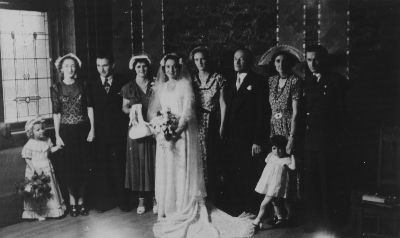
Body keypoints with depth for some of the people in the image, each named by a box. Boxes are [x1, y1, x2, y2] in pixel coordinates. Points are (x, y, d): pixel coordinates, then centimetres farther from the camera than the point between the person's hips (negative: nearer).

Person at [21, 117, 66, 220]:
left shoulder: (47, 140, 1)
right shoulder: (29, 145, -14)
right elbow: (27, 159, -12)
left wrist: (58, 147, -4)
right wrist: (34, 169, -19)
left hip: (47, 170, 5)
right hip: (35, 172, -5)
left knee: (50, 190, 11)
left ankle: (52, 210, 25)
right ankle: (39, 213, 14)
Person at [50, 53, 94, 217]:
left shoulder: (83, 85, 2)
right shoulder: (56, 88, 0)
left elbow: (89, 107, 3)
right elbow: (56, 113, -2)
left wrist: (92, 128, -4)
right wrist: (57, 135, -6)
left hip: (82, 130, 1)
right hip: (66, 131, -1)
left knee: (83, 165, 6)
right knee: (68, 166, 4)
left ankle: (81, 200, 19)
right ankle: (72, 201, 18)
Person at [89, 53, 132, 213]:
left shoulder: (122, 83, 6)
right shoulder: (92, 85, 8)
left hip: (118, 132, -1)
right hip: (99, 133, 1)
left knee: (120, 168, 2)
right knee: (100, 168, 4)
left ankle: (123, 201, 14)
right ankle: (103, 202, 15)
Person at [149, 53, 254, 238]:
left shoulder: (185, 85, -3)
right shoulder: (160, 87, 13)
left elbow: (187, 112, -11)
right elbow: (154, 110, 12)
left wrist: (175, 134, -19)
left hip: (182, 133, -5)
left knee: (183, 172, -2)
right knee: (165, 172, 8)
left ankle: (185, 212, 7)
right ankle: (166, 210, 18)